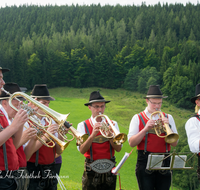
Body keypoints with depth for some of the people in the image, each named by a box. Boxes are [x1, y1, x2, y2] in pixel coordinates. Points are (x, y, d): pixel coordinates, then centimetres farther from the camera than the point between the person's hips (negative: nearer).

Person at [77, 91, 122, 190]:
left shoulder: (112, 124, 6)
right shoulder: (83, 125, 0)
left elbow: (118, 149, -3)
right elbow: (82, 150, -12)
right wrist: (93, 135, -25)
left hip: (109, 170, 2)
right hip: (91, 171, -2)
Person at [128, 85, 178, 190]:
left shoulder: (168, 118, 12)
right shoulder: (137, 118, 5)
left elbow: (174, 143, 2)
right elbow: (131, 143, -6)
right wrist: (145, 129, -17)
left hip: (164, 162, 2)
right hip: (145, 162, -2)